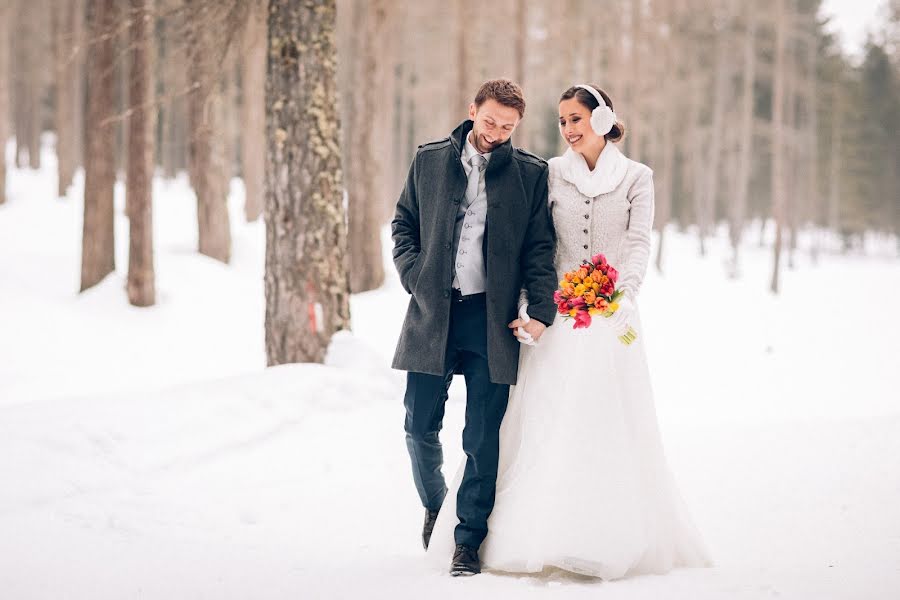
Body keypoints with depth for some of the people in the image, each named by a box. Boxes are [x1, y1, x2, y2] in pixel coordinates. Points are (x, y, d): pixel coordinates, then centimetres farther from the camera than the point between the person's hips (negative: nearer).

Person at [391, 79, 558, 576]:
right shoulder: (429, 160, 8)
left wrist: (541, 310, -9)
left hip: (491, 318, -1)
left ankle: (468, 540, 9)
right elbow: (404, 223, 16)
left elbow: (539, 249, 3)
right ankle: (434, 505, 33)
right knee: (420, 426, 6)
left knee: (483, 438, -1)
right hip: (432, 312, 1)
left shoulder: (531, 174, 4)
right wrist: (414, 277, 0)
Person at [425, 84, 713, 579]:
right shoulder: (550, 174, 7)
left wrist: (623, 298, -17)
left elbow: (639, 245, -2)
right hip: (558, 316, 1)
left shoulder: (636, 177, 5)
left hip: (611, 318, -1)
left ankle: (614, 540, 4)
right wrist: (533, 308, -6)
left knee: (612, 424, -1)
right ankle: (546, 537, 1)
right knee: (547, 423, -2)